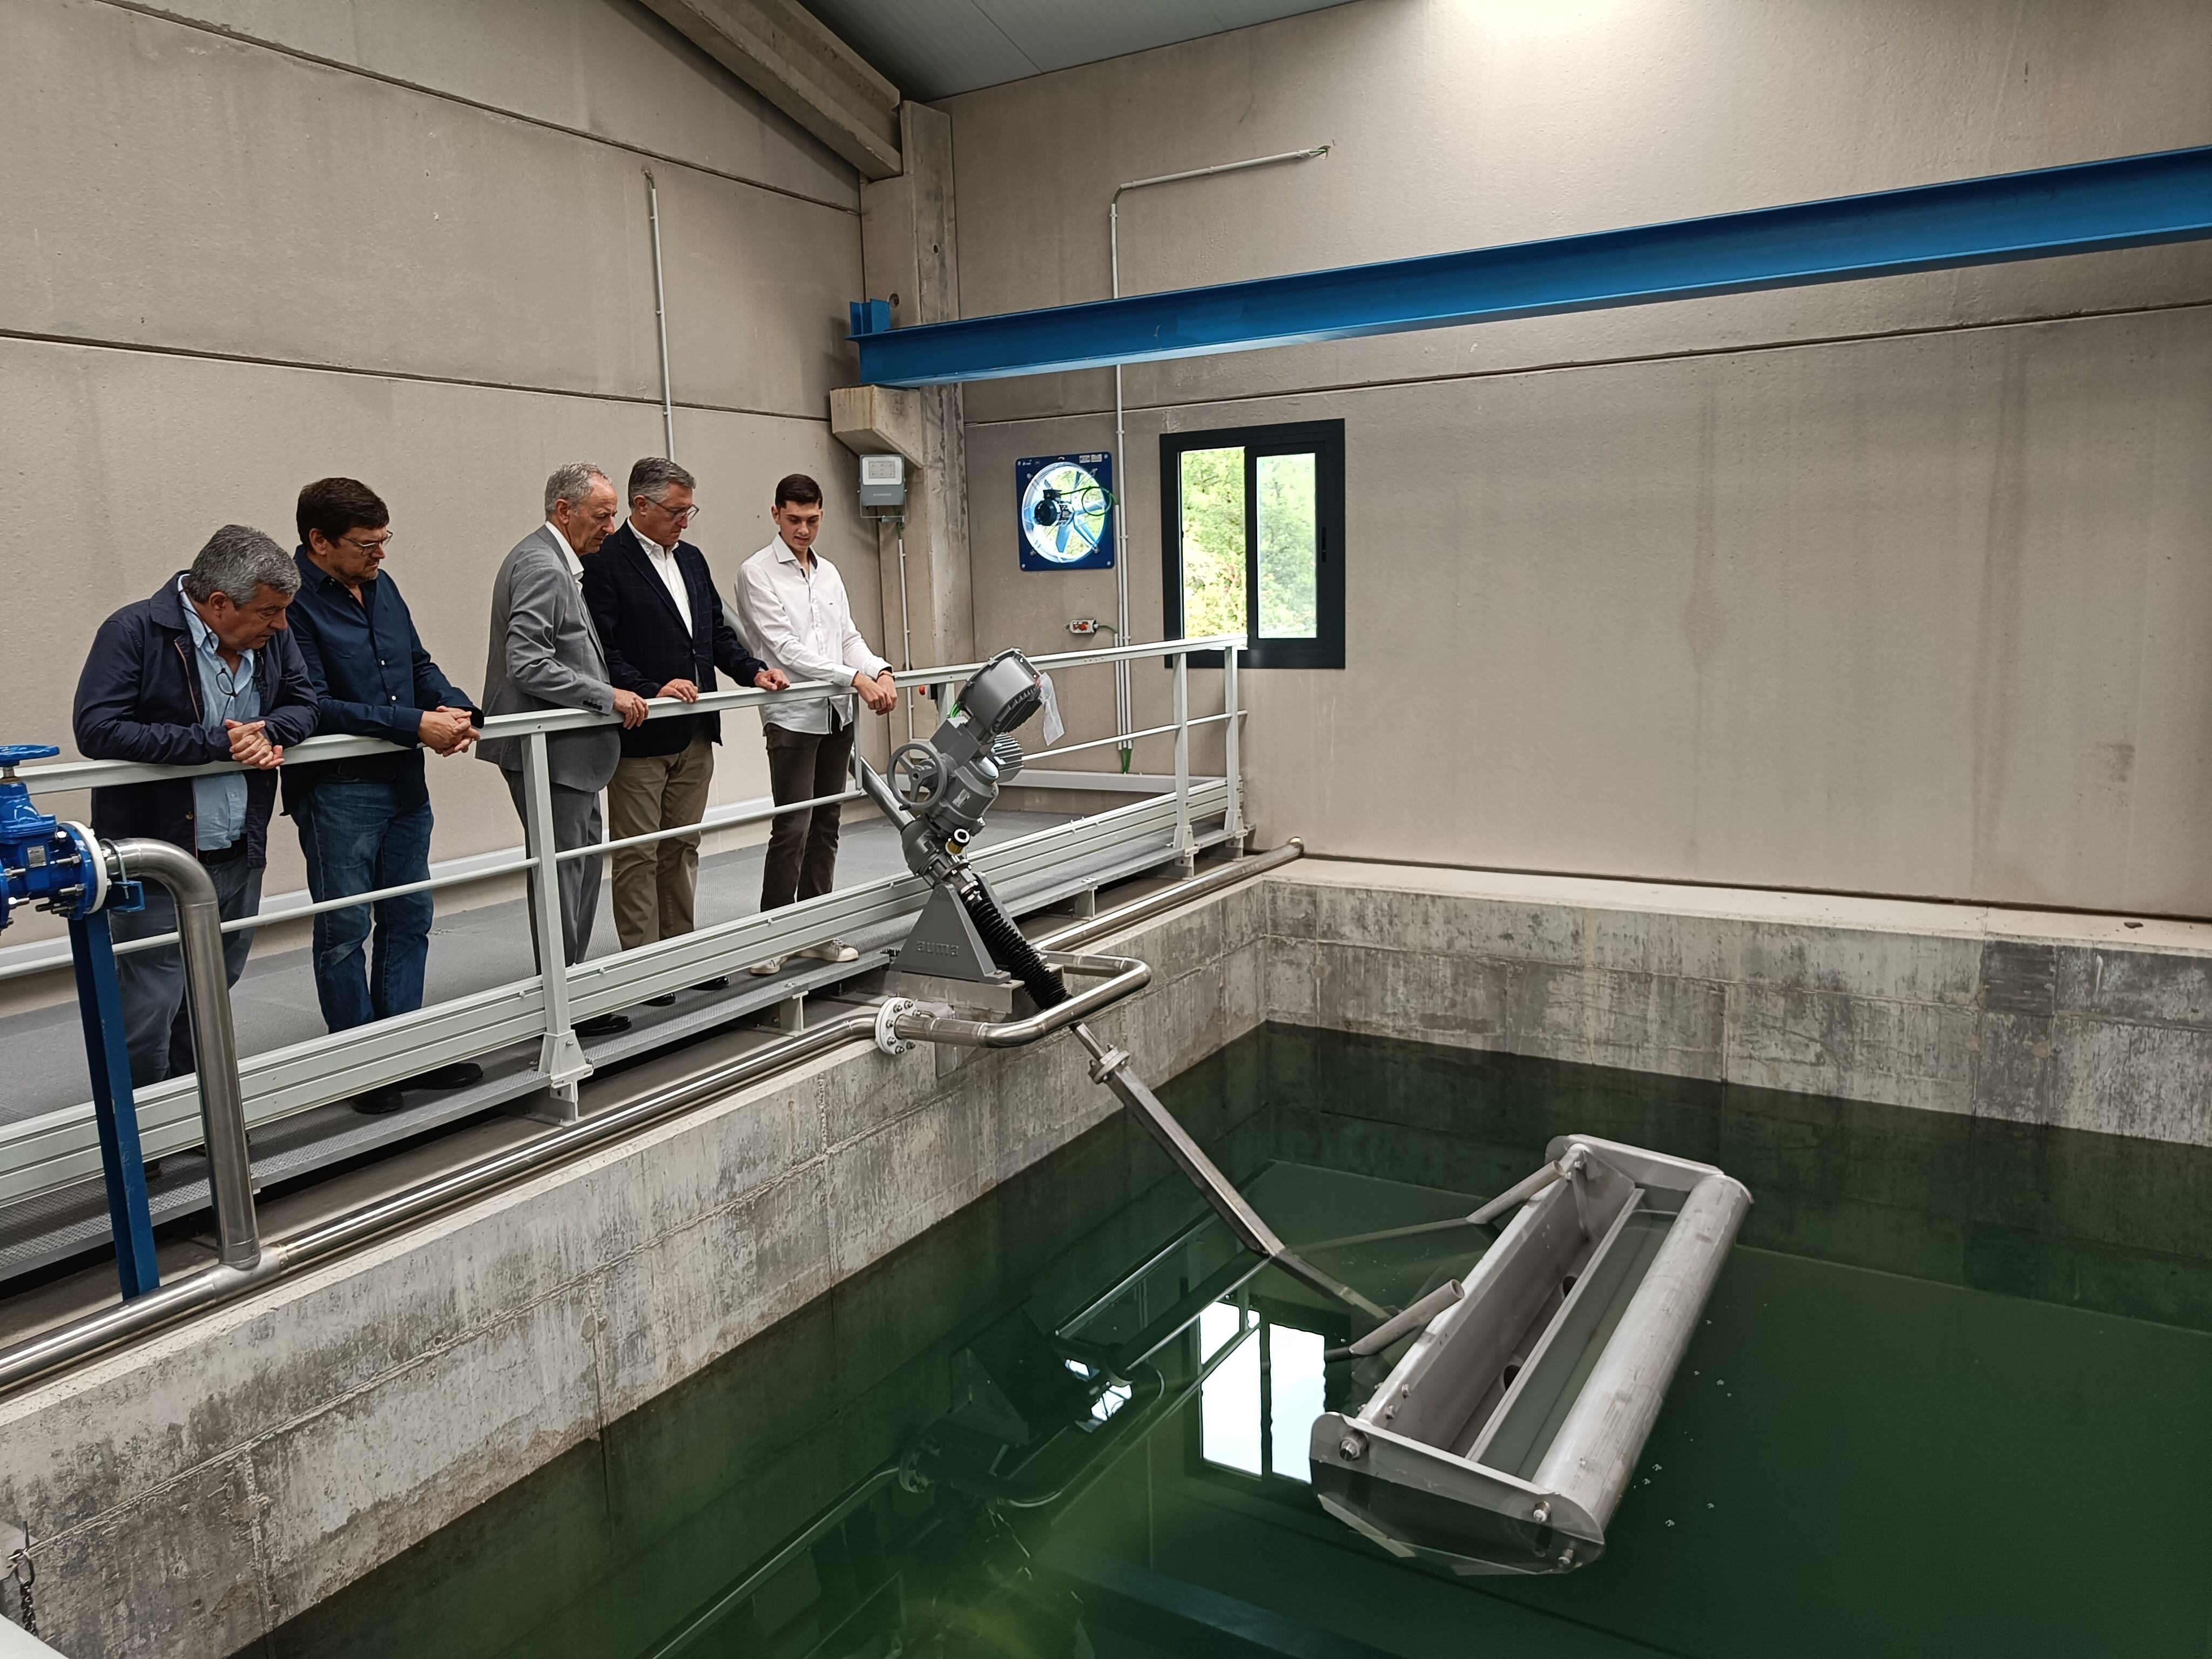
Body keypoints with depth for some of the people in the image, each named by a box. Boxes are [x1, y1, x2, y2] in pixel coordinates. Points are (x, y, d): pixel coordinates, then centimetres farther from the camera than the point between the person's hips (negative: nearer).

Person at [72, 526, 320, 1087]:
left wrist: (269, 732, -11)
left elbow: (304, 702, 12)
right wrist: (216, 742, -21)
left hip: (240, 860, 7)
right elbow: (97, 729, -22)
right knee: (151, 1010, -3)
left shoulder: (271, 637, 4)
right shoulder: (135, 631, -14)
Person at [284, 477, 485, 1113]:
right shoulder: (293, 602, -14)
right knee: (345, 929, 4)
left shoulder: (381, 587, 9)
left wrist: (455, 705, -5)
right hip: (336, 791, -8)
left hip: (404, 781, 8)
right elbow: (316, 706, -21)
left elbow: (420, 665, 16)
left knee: (409, 916, 14)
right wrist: (415, 725, -23)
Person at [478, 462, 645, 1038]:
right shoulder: (540, 567, -17)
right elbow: (527, 666, -25)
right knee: (560, 870, -4)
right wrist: (608, 696, -21)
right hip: (550, 751, -11)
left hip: (569, 748, 11)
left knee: (584, 859, 16)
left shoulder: (558, 564, 16)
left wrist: (609, 696, 15)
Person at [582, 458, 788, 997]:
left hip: (695, 733, 8)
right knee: (638, 856, 2)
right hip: (639, 736, -7)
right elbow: (601, 650, -16)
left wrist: (753, 670, 4)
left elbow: (718, 630, 19)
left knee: (682, 849, 14)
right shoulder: (606, 562, -10)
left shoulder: (691, 559, 14)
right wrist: (652, 690, -25)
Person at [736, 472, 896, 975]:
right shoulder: (758, 573, -6)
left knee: (825, 827, 9)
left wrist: (881, 671, -8)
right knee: (792, 830, -8)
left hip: (836, 716, 7)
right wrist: (857, 679, -21)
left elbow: (849, 638, 13)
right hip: (792, 717, -7)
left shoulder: (829, 573, 15)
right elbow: (786, 648, -15)